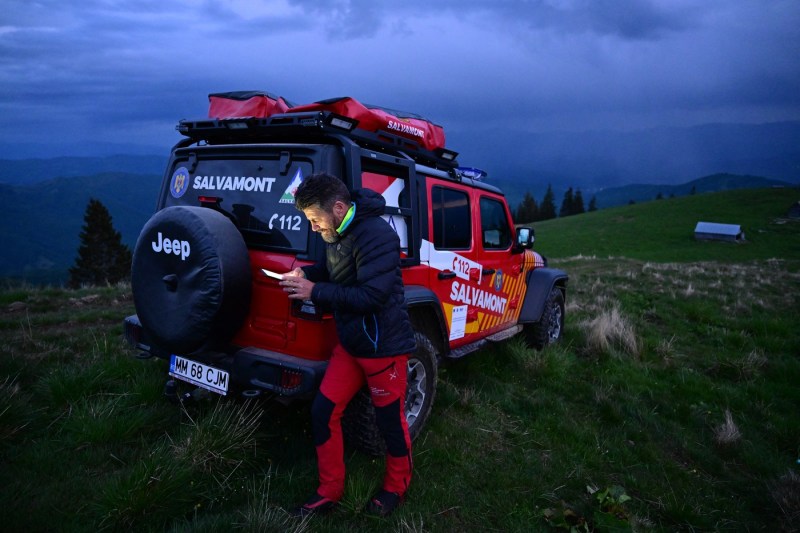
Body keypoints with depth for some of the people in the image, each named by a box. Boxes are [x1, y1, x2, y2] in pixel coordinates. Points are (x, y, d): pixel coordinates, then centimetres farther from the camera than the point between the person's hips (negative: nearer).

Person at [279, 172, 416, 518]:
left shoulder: (375, 235, -25)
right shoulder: (339, 234, 4)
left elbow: (371, 297, -28)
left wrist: (315, 292, -24)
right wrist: (306, 273, 1)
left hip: (383, 347, -8)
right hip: (349, 344, 9)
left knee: (390, 421, 9)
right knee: (323, 412, 9)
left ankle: (396, 487, 36)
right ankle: (329, 491, 27)